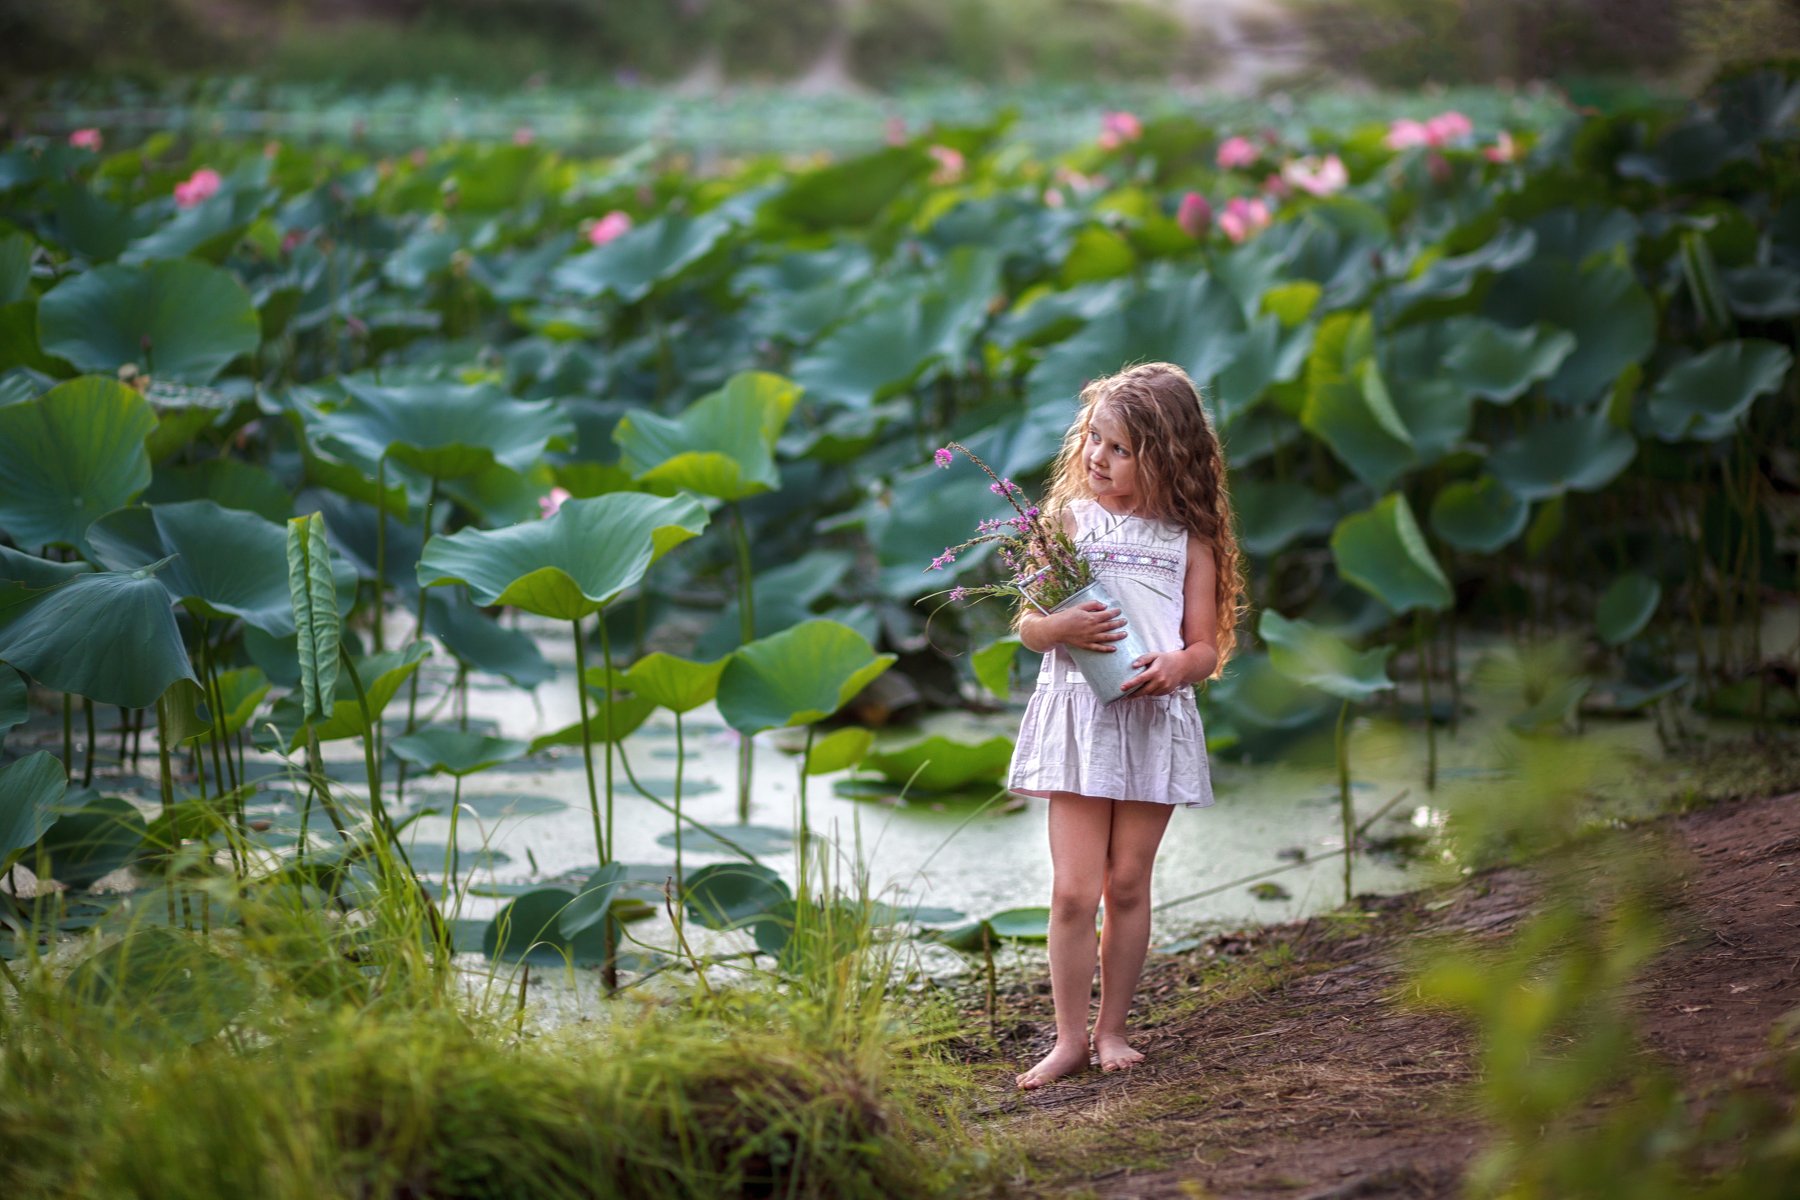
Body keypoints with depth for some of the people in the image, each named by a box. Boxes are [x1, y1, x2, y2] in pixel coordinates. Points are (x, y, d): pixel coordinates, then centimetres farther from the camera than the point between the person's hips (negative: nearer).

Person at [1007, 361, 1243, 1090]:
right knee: (1074, 889, -5)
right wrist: (1063, 627, -18)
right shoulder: (1068, 519, 4)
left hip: (1155, 722, 1)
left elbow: (1206, 647, 5)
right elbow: (1028, 626, 4)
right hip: (1078, 717, -1)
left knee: (1128, 885, 7)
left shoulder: (1188, 542, 5)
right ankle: (1070, 1037, 4)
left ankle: (1112, 1029, 19)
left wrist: (1181, 665, -17)